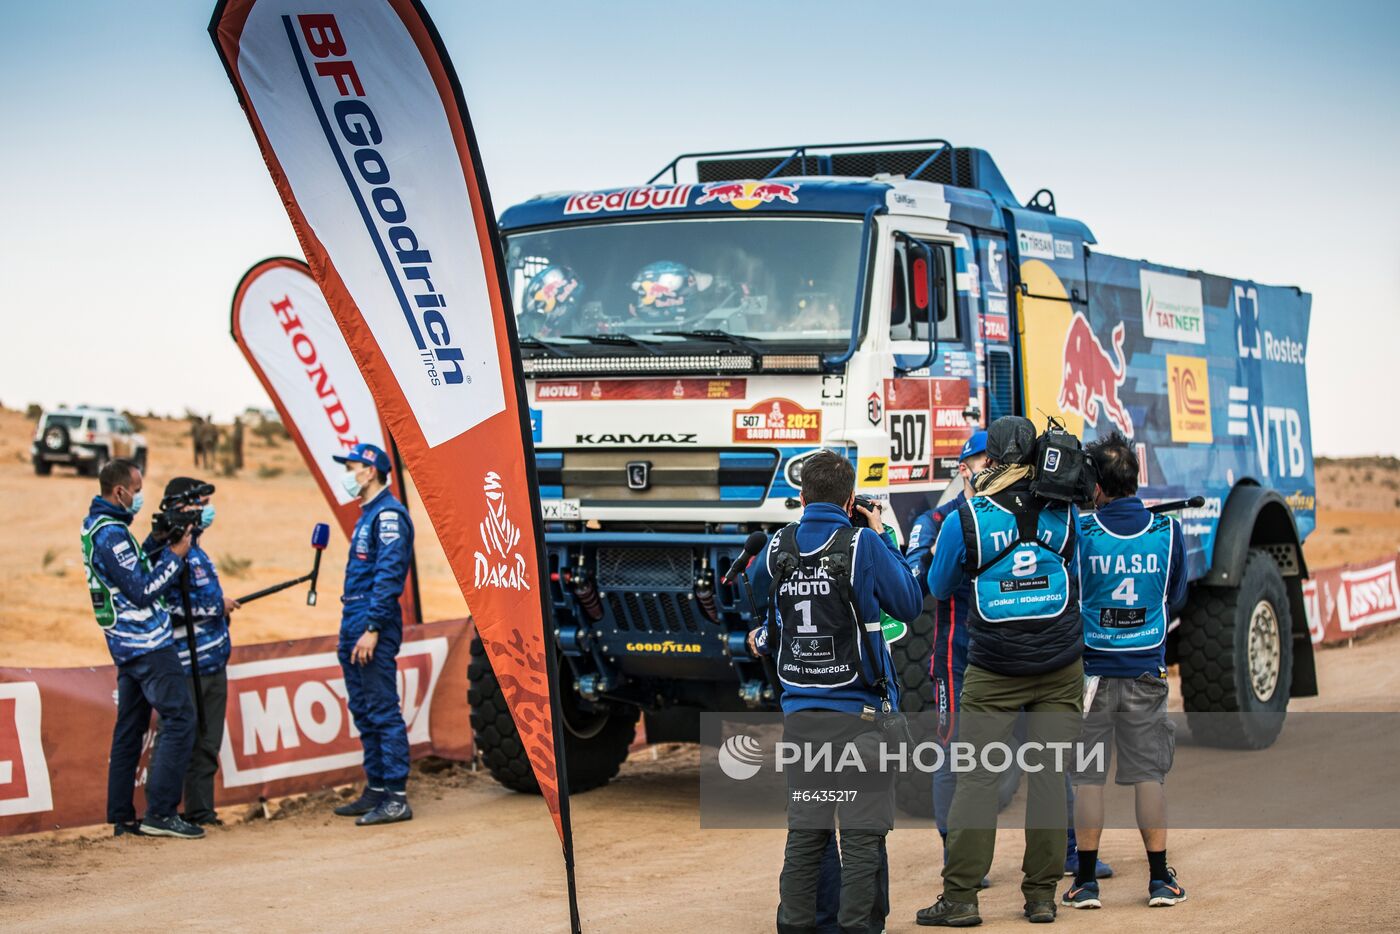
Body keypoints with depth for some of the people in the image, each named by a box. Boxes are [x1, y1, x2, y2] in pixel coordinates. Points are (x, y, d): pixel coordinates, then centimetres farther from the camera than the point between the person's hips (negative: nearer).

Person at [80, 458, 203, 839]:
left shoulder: (95, 525, 13)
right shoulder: (111, 533, -18)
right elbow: (143, 590, -19)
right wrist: (175, 555, -11)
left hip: (127, 646, 10)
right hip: (148, 644, -10)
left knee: (129, 729, 12)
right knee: (180, 719, -9)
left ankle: (122, 818, 14)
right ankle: (160, 812, -11)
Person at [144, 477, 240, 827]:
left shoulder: (196, 548, 17)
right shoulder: (166, 549, -13)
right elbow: (159, 604, -21)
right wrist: (215, 607, -16)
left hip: (213, 662, 9)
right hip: (185, 666, -9)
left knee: (207, 743, 12)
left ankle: (201, 811, 19)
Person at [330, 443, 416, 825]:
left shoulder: (388, 514, -12)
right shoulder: (366, 515, 19)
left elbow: (389, 575, -19)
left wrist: (372, 628, -24)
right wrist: (351, 627, 19)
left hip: (373, 626, -11)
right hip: (354, 624, 11)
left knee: (383, 712, -9)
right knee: (364, 711, 13)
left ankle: (396, 798, -8)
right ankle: (376, 790, 20)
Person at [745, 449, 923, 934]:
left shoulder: (780, 545, 3)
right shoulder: (862, 545, -9)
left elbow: (757, 584, 24)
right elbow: (908, 604, 2)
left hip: (800, 711, 4)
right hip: (859, 711, -4)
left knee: (805, 829, 11)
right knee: (862, 832, -1)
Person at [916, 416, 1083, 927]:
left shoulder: (966, 519, -7)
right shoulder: (1063, 512, 0)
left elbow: (938, 588, 9)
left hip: (993, 672, -2)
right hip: (1060, 665, 2)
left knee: (976, 777, 1)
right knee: (1048, 774, 5)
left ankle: (960, 897, -1)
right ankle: (1042, 895, 8)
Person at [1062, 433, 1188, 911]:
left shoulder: (1079, 532, -12)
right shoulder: (1167, 531, -4)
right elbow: (1176, 597, 10)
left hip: (1091, 668, -2)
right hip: (1147, 671, 2)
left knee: (1087, 776, 5)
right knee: (1149, 773, 9)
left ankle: (1086, 881, 7)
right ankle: (1160, 879, 10)